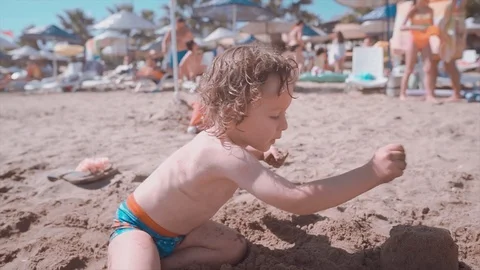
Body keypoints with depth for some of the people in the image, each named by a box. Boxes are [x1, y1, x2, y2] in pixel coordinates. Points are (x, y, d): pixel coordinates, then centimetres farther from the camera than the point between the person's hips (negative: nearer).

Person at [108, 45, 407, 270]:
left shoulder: (223, 136, -9)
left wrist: (261, 153, -1)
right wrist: (372, 173, -43)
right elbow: (298, 200, -46)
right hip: (137, 227, -9)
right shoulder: (227, 155, -39)